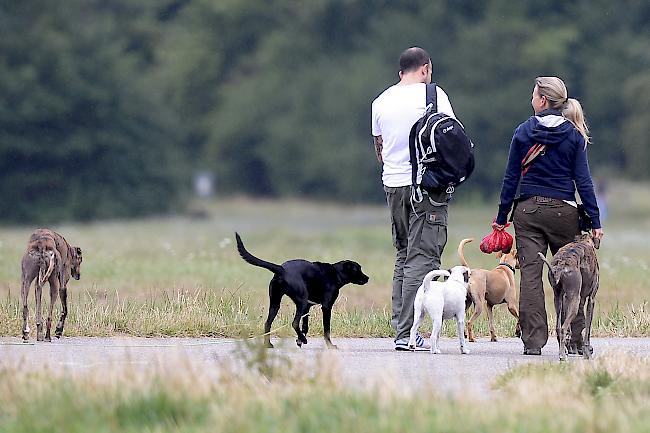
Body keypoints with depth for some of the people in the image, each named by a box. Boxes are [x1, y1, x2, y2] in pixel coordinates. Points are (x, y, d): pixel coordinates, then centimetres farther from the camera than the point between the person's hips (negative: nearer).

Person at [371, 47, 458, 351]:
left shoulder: (381, 101, 11)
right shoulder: (432, 94, -4)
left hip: (393, 185, 6)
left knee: (404, 255, 16)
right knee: (422, 257, -6)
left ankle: (399, 323, 11)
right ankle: (406, 333, -12)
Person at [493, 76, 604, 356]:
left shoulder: (524, 131, -1)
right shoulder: (573, 134, -1)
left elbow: (511, 178, 1)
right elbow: (583, 180, -3)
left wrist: (502, 217, 8)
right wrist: (594, 221, -1)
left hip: (528, 210, 0)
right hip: (563, 212, 0)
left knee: (530, 274, -2)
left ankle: (533, 341, -9)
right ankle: (574, 340, 11)